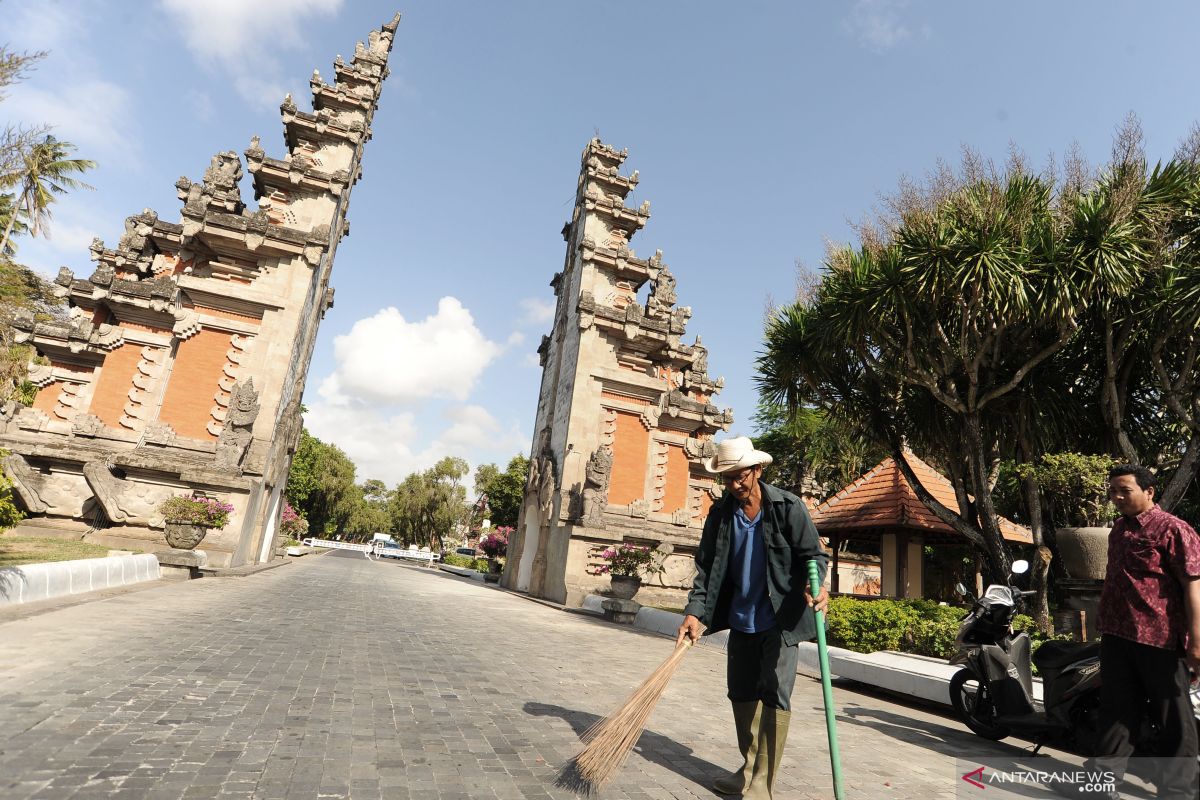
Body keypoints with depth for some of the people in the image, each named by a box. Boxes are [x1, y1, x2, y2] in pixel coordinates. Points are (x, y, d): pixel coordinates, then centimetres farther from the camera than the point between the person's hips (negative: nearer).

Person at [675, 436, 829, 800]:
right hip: (741, 619, 5)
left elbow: (814, 554, -9)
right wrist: (695, 612, -13)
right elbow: (707, 568, -2)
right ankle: (749, 769, 33)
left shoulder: (788, 507, -13)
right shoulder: (720, 513, -3)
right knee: (741, 692, 14)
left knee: (774, 695, -4)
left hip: (780, 619, -5)